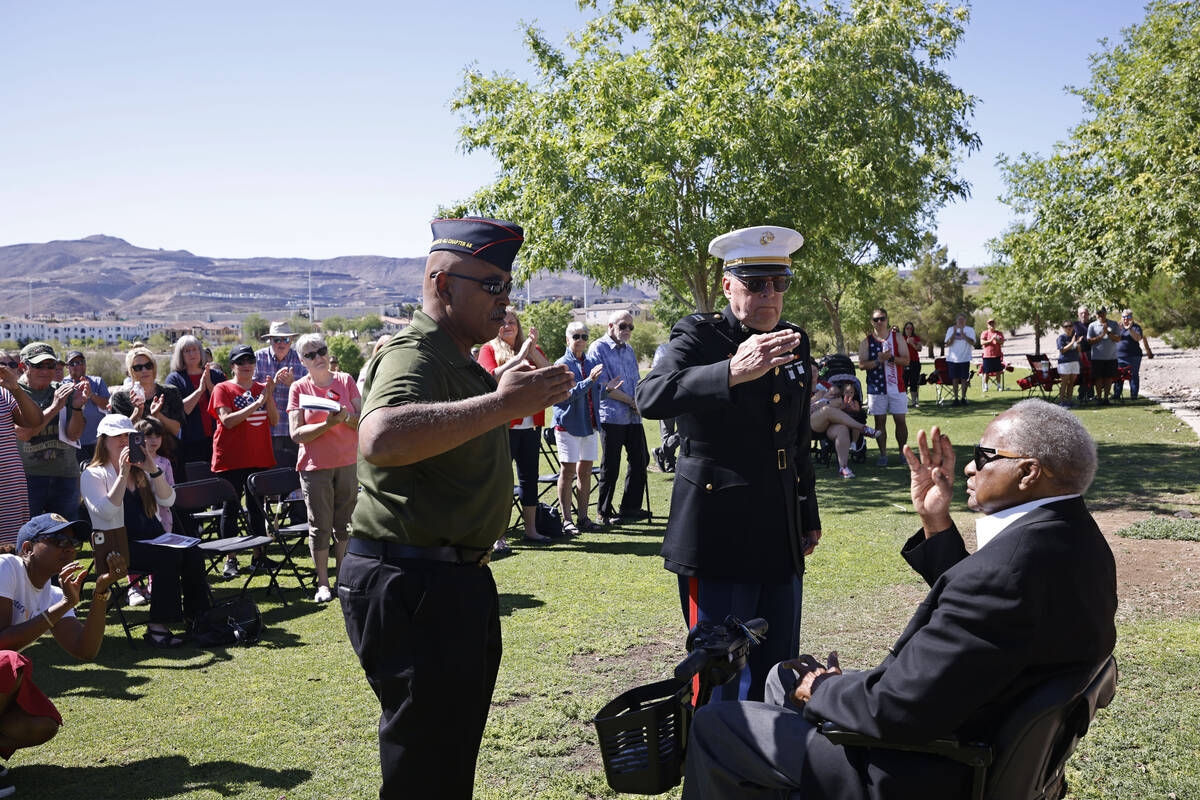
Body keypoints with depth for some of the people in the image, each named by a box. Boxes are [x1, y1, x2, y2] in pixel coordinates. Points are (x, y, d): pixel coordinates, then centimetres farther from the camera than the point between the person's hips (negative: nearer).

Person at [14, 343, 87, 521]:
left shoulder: (63, 391, 9)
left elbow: (73, 435, 0)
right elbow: (23, 433, -14)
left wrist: (77, 407, -16)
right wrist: (54, 407, -18)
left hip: (65, 476, 3)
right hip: (27, 477, -3)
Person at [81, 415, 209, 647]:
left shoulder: (140, 470, 19)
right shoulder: (93, 475, 3)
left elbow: (168, 501, 4)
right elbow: (105, 512, -16)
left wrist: (153, 470, -9)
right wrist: (123, 475, -18)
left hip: (154, 538, 5)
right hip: (120, 545, -5)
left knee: (192, 554, -24)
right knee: (169, 556, -32)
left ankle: (198, 617, -19)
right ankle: (158, 626, -26)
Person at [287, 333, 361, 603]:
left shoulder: (345, 381, 4)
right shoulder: (298, 388, -1)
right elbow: (297, 434, -7)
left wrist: (347, 417, -19)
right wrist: (328, 424, -21)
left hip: (348, 462, 2)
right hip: (315, 466, -2)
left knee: (344, 524, 9)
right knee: (320, 527, 1)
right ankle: (323, 582, 11)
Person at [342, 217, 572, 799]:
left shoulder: (460, 362, 18)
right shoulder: (412, 354, -17)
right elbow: (380, 439, -40)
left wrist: (524, 391, 20)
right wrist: (501, 402, -37)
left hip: (454, 579, 11)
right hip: (410, 584, -11)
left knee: (455, 746, 24)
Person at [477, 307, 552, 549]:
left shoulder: (532, 349, 13)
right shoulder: (488, 350, 1)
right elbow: (494, 376, -16)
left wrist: (532, 350, -12)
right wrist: (520, 357, -15)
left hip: (531, 424, 5)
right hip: (502, 424, -5)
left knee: (530, 476, 12)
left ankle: (531, 529, 23)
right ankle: (498, 536, 2)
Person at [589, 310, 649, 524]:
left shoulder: (629, 349, 17)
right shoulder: (598, 348, -6)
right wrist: (631, 400, -11)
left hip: (633, 416, 7)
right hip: (611, 416, -7)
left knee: (640, 459, 10)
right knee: (610, 466, -1)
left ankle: (630, 507, 22)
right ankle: (605, 512, 11)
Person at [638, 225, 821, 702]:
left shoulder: (795, 344, 13)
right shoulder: (699, 336, -7)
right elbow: (652, 398, -28)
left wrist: (809, 518, 25)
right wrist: (733, 372, -41)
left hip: (781, 539, 6)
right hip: (718, 536, -6)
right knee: (720, 682, 0)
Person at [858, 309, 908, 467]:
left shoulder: (897, 337, 5)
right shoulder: (866, 342, 4)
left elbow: (906, 360, -1)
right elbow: (862, 365, -3)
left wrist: (891, 358, -18)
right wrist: (878, 361, -17)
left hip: (896, 386, 0)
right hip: (876, 387, 0)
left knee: (900, 420, 2)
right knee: (880, 421, 3)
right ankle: (883, 454, 10)